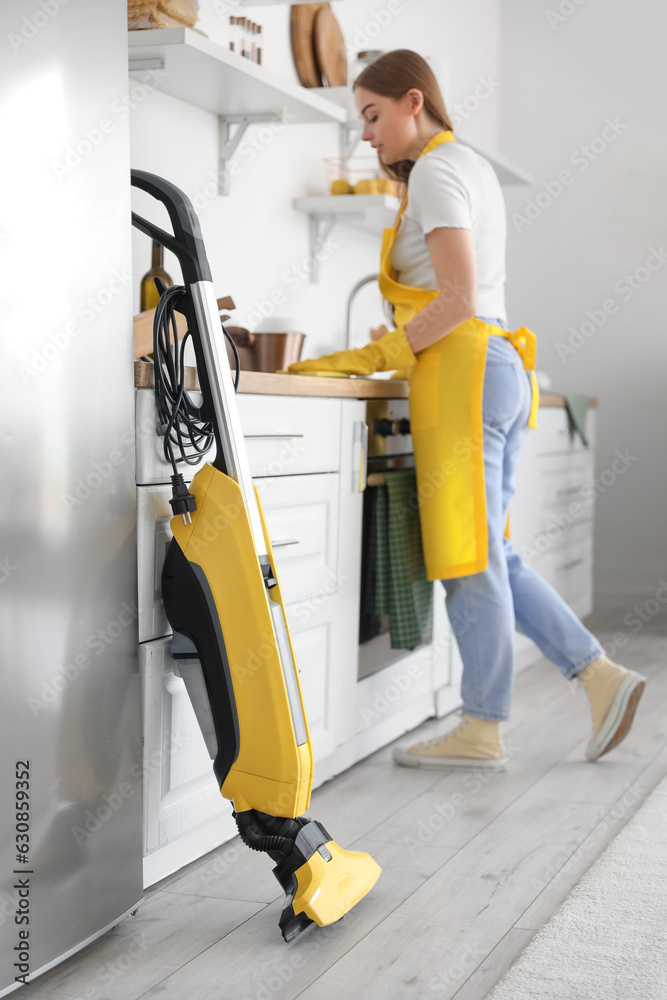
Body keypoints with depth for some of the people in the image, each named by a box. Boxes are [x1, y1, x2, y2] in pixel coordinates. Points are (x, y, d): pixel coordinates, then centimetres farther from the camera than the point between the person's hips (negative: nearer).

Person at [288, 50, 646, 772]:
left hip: (462, 372, -10)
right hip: (502, 368, 10)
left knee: (470, 554, -7)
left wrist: (370, 358, -13)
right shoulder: (476, 170, 23)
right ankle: (600, 676, 6)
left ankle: (481, 731, -2)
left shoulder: (434, 174, -6)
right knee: (490, 554, 10)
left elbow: (458, 298, -17)